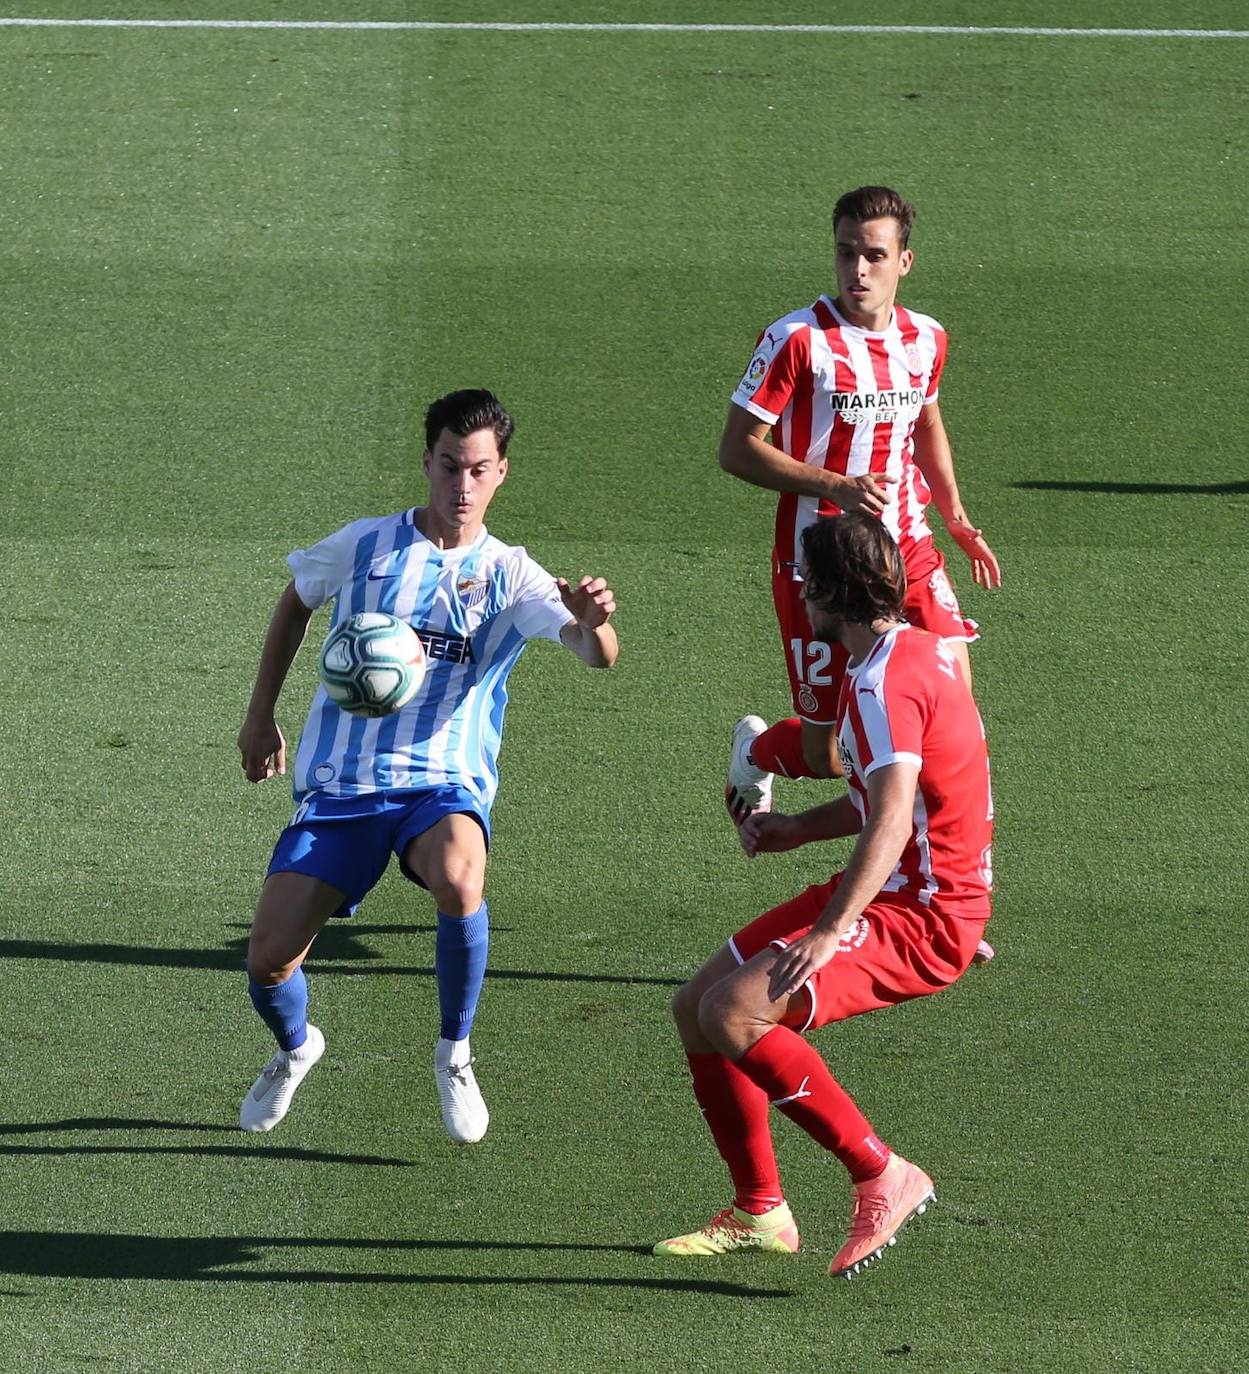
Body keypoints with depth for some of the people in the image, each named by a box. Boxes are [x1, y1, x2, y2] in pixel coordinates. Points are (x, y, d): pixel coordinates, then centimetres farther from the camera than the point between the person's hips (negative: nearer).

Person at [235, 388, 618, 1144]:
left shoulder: (509, 576, -1)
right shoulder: (366, 545, 3)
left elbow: (597, 653, -17)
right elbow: (296, 602, 24)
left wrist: (594, 621, -41)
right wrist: (261, 714, 20)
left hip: (444, 784, -2)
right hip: (339, 783, 2)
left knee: (456, 877, -37)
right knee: (268, 963, -9)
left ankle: (455, 1053, -11)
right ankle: (296, 1048, 31)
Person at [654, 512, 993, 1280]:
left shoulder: (884, 679, -20)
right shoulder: (914, 653, 13)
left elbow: (893, 817, -33)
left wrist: (830, 930, -40)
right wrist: (800, 830, 15)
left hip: (921, 917, -10)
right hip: (897, 894, 10)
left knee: (733, 1013, -26)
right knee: (696, 1008, 9)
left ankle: (883, 1178, -15)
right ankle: (760, 1214, 16)